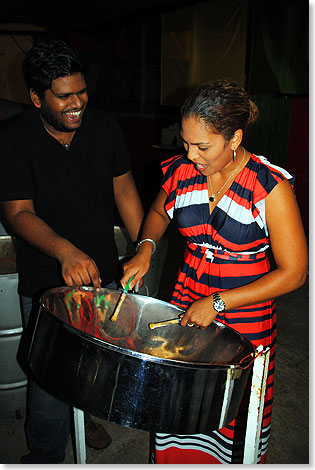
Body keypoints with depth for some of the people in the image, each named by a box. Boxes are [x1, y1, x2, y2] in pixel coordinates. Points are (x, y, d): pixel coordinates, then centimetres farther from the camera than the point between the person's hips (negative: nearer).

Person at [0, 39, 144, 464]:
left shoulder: (103, 126, -2)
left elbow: (124, 190, 3)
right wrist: (66, 252, -36)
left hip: (102, 272, 4)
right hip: (46, 284, -4)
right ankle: (45, 457, 31)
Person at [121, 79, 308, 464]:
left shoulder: (270, 187, -18)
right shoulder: (181, 172, -5)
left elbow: (293, 273, -15)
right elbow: (159, 212, 17)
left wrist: (217, 303, -19)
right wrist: (145, 248, -4)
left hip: (244, 323, -3)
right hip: (186, 304, 4)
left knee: (235, 422, 13)